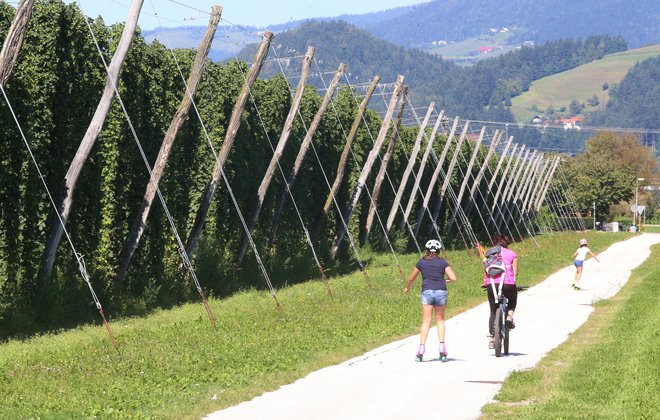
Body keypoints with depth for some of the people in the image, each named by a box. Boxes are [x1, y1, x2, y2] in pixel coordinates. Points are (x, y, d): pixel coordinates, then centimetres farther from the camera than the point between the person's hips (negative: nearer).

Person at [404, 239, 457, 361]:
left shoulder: (421, 262, 7)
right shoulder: (442, 262, 4)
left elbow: (411, 278, 17)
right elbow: (453, 278, -2)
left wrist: (407, 287, 36)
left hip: (427, 291, 0)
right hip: (441, 291, 0)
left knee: (426, 321, -1)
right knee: (440, 320, 14)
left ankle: (421, 348, -13)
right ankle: (442, 346, 3)